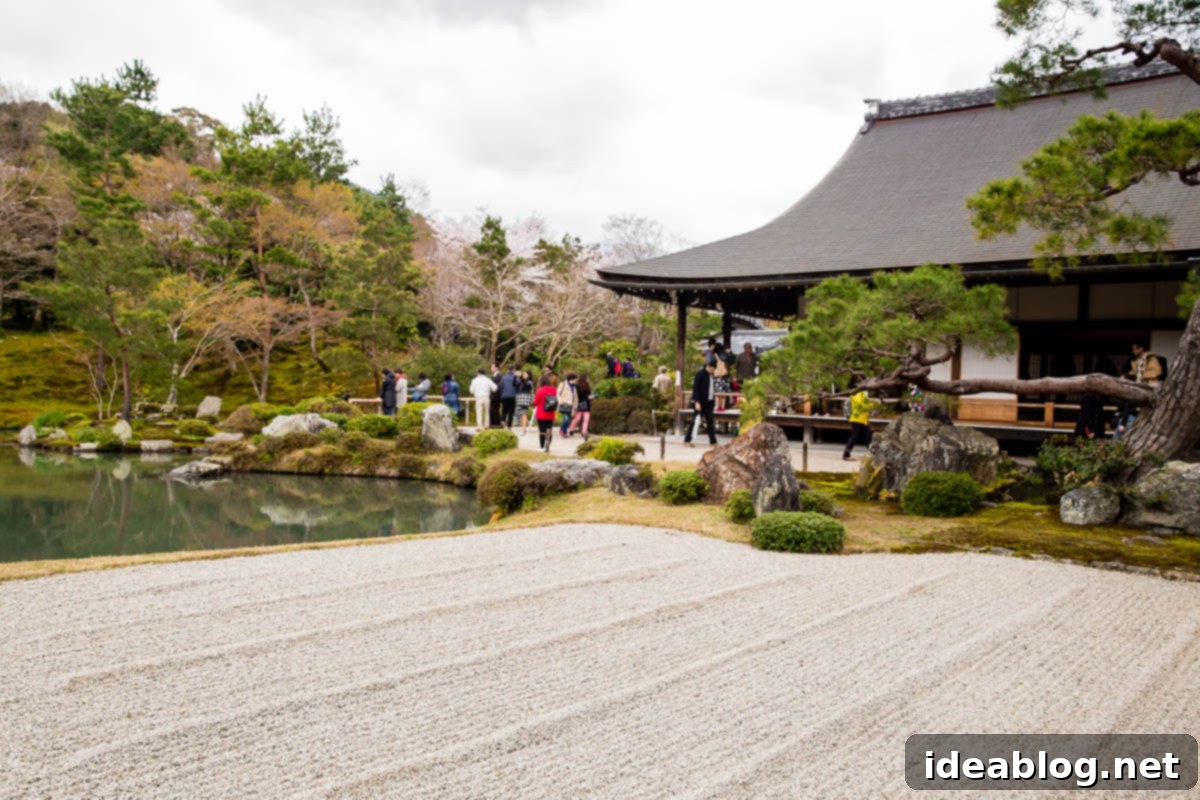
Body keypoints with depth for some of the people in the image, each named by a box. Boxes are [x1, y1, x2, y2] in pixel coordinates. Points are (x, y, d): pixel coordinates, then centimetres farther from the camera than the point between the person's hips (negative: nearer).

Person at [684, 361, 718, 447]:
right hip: (700, 402, -8)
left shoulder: (711, 375, 10)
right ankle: (687, 441, -1)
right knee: (696, 420, -7)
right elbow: (695, 388, -16)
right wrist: (697, 402, -20)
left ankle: (713, 441, 14)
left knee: (710, 421, 9)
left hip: (709, 402, 8)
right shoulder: (700, 373, -13)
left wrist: (714, 399, 11)